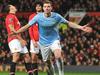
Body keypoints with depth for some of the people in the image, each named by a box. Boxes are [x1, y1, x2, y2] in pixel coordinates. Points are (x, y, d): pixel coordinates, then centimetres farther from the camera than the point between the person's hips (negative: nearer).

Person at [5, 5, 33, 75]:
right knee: (16, 56, -21)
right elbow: (12, 30, -15)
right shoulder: (10, 17, -5)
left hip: (19, 40, 10)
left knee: (27, 56, 7)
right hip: (14, 39, -10)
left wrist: (22, 40, 14)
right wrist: (20, 39, -17)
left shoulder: (14, 17, 25)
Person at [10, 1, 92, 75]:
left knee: (58, 56, -29)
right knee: (47, 62, 7)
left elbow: (69, 23, -3)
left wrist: (81, 27, -11)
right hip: (44, 42, 2)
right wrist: (17, 32, -15)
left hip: (54, 40, -2)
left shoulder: (56, 16, -11)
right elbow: (28, 25, -6)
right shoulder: (38, 17, -11)